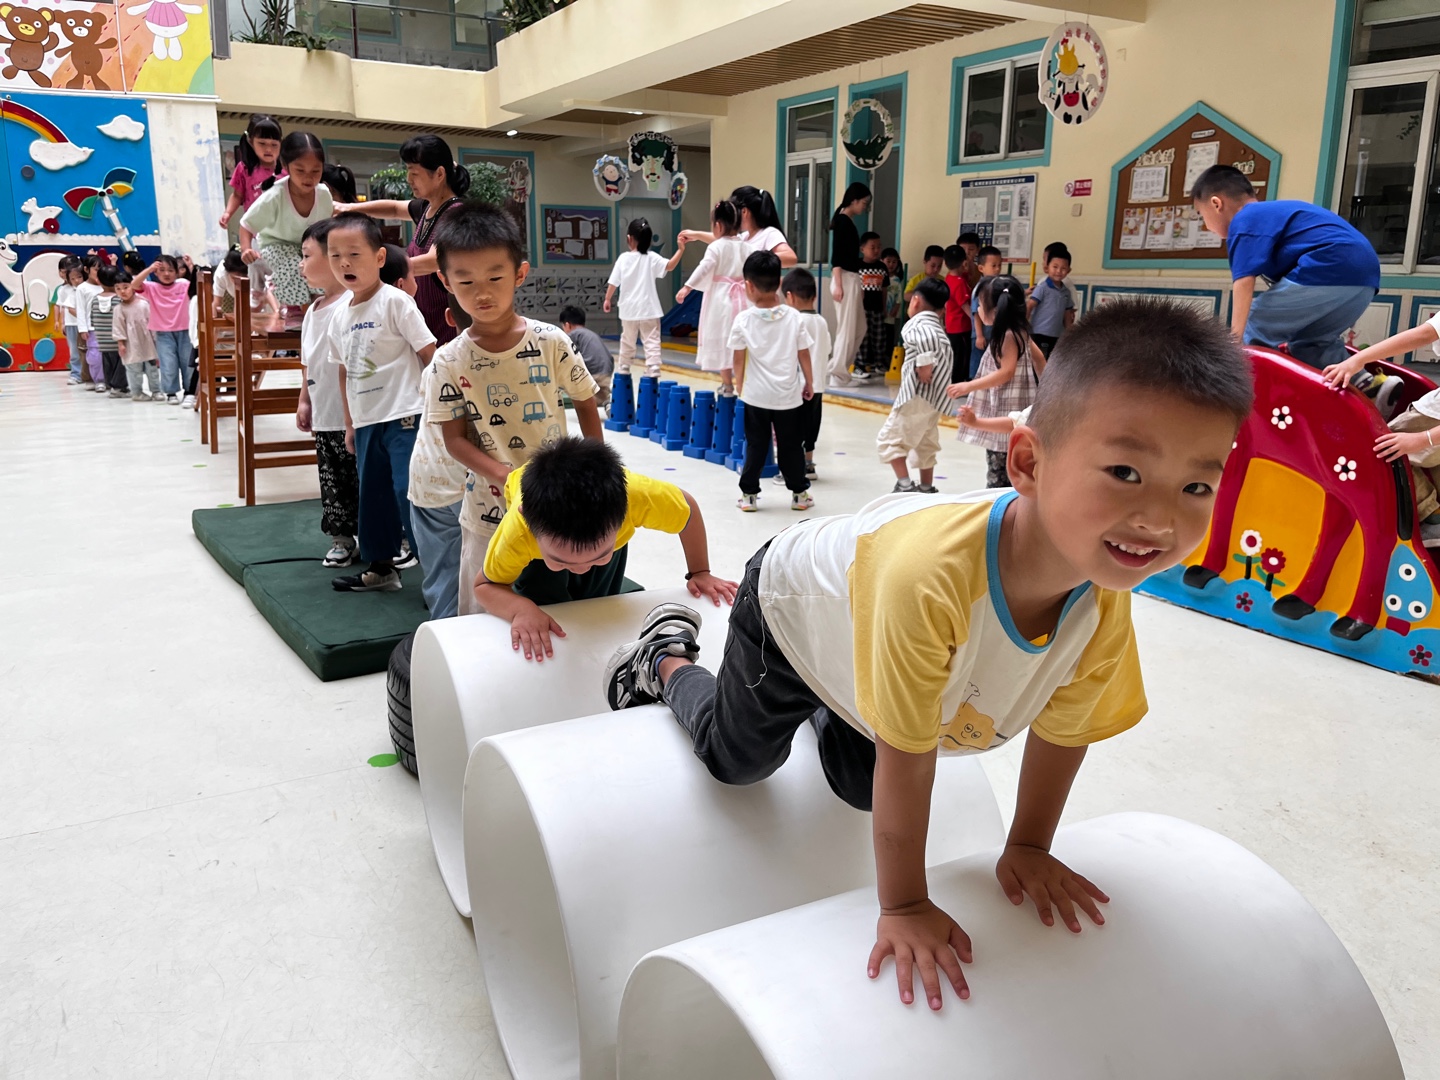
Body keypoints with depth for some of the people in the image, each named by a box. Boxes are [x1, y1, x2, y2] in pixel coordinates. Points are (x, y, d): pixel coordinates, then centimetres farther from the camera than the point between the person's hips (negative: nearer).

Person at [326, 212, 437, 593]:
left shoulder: (395, 302, -10)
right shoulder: (340, 316, 10)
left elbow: (430, 354, -11)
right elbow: (345, 373, 18)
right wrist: (350, 424, 17)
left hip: (404, 417, -7)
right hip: (366, 422, 7)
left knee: (411, 495, -9)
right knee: (372, 497, 15)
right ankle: (380, 568, 29)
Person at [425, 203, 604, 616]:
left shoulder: (551, 342, -8)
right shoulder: (450, 361, -7)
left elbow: (586, 404, 4)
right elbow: (455, 439, -6)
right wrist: (510, 479, -19)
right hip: (489, 509, 0)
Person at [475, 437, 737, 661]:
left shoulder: (641, 496, -47)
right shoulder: (517, 532, -47)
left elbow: (689, 509, -23)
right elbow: (485, 586, -27)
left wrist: (699, 574, -14)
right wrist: (521, 609, -48)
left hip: (605, 512, 1)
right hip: (536, 513, -1)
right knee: (544, 606, -11)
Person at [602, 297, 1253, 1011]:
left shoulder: (1105, 608, -32)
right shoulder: (927, 573, -51)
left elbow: (1060, 730, -12)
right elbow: (907, 759, -38)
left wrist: (1027, 847, 0)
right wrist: (904, 906, -26)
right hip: (791, 599, -5)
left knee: (861, 787, 24)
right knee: (737, 758, 17)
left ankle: (823, 701, 50)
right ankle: (666, 659, 42)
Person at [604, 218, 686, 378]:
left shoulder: (623, 258, -2)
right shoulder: (651, 258, -7)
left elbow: (613, 282, 1)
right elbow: (669, 266, -21)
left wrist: (607, 299, 14)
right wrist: (680, 250, -22)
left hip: (629, 310, 2)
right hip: (649, 310, -2)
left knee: (627, 342, 18)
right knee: (651, 343, -2)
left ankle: (623, 372, 30)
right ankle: (653, 373, -13)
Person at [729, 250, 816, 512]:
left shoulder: (743, 320, -9)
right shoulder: (793, 317, -7)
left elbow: (738, 358, -2)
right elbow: (804, 354, -1)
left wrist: (739, 385, 12)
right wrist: (809, 382, 13)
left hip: (756, 395, 0)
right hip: (789, 394, 0)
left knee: (755, 445, 11)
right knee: (791, 445, 11)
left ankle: (749, 493, 13)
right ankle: (800, 493, 18)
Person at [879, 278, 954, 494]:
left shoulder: (916, 324, -8)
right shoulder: (937, 327, 21)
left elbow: (926, 337, -31)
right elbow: (946, 355, 21)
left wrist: (924, 364, -23)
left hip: (918, 394, -9)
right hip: (936, 395, 9)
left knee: (889, 439, -4)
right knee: (925, 444, 21)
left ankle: (905, 486, -12)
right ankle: (926, 489, 28)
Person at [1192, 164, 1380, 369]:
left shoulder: (1244, 221, 4)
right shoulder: (1276, 212, 33)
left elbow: (1244, 282, -9)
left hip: (1329, 274, -9)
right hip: (1364, 277, 10)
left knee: (1252, 336, 0)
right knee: (1309, 343, 26)